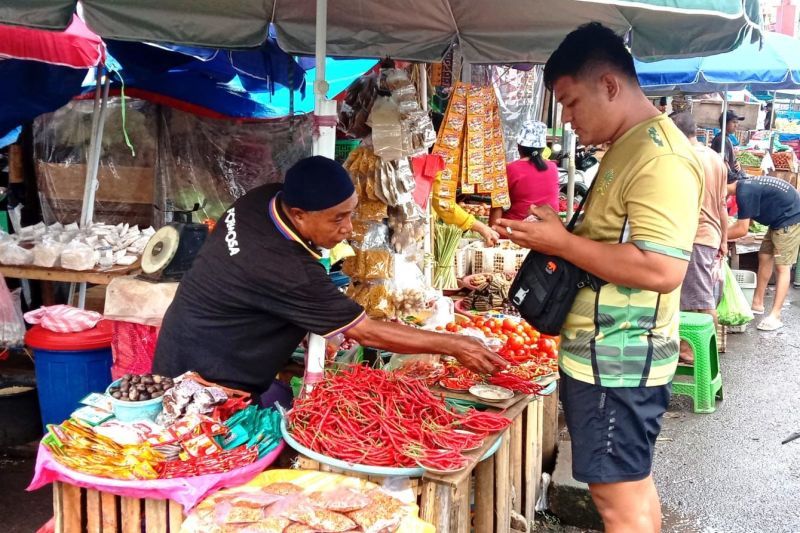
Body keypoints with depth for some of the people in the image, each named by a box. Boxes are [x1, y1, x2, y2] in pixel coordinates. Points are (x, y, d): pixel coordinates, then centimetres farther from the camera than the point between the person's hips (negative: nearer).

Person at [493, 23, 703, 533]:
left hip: (617, 361, -10)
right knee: (634, 485, 20)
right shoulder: (629, 147, 14)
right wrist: (555, 236, 8)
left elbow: (662, 269, -27)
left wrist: (563, 243, -21)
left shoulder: (660, 156, -19)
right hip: (612, 355, 10)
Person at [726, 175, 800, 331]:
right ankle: (757, 304, 20)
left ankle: (775, 316, -14)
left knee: (782, 266, -12)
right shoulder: (746, 186, 7)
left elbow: (742, 230, -21)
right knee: (765, 258, 12)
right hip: (780, 220, 10)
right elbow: (743, 223, 12)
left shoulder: (744, 192, -24)